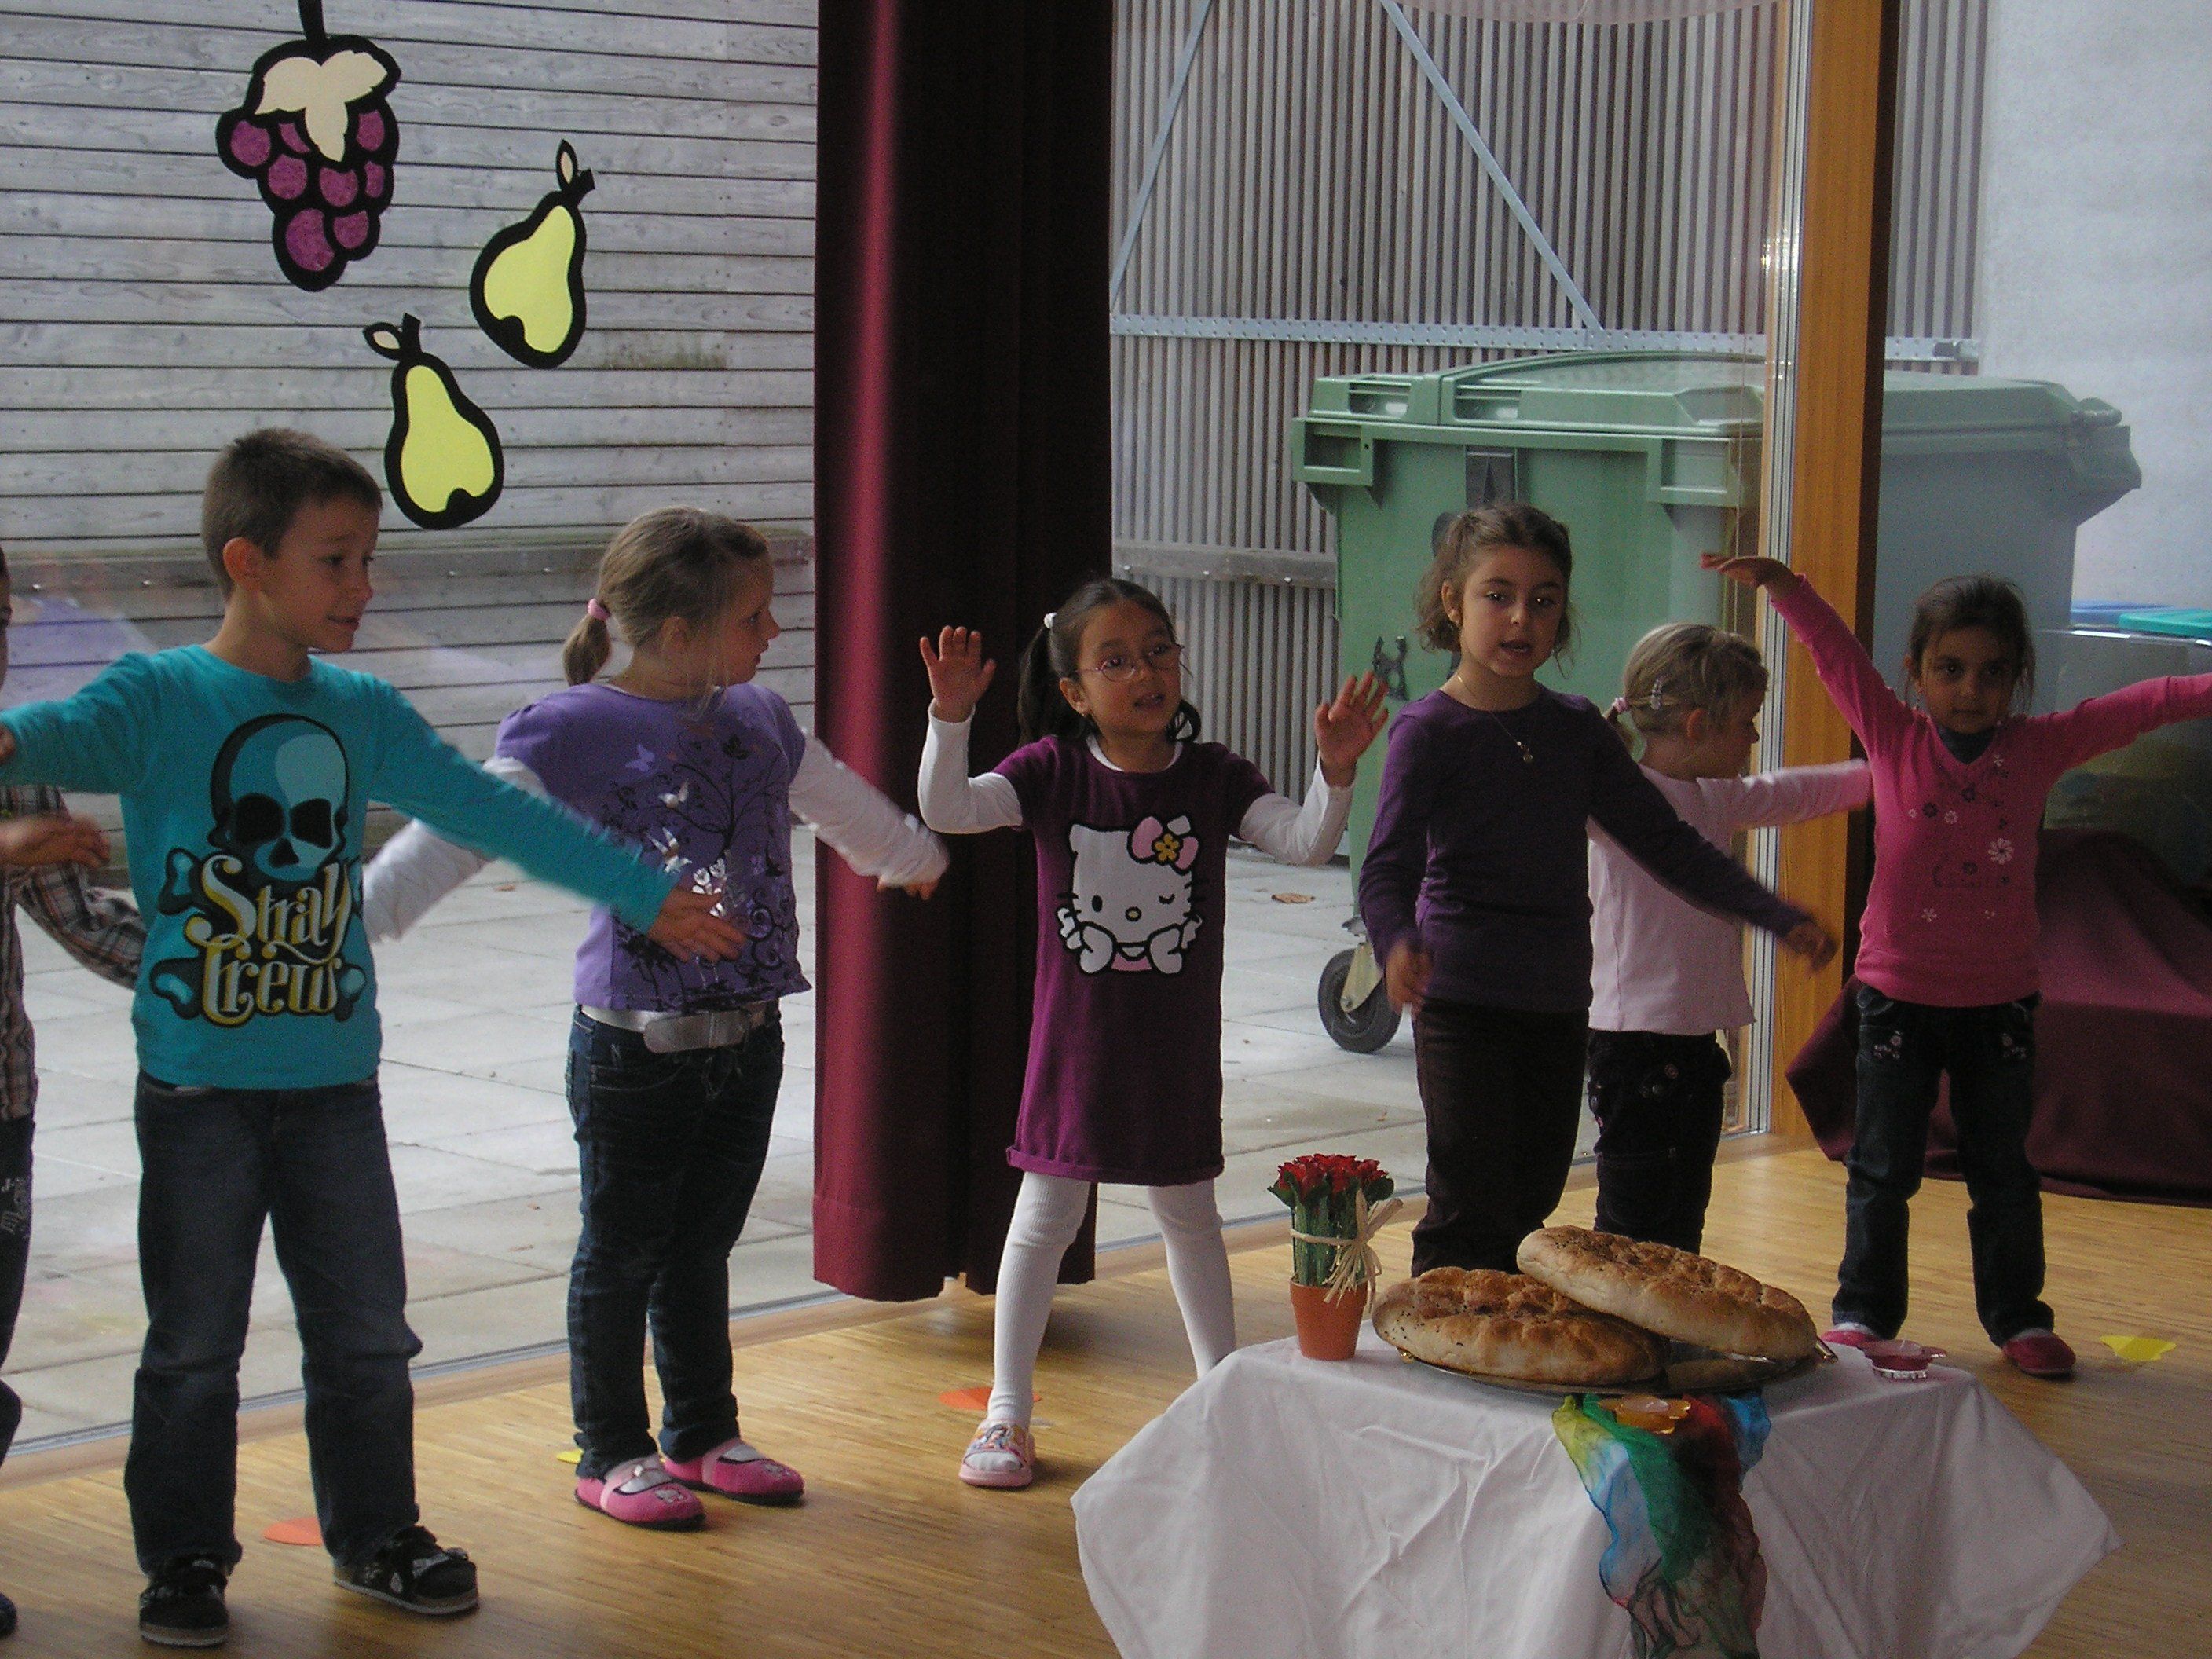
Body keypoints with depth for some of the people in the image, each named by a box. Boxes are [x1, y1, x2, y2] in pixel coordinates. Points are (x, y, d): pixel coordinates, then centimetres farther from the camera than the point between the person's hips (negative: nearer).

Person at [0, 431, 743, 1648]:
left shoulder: (363, 715, 8)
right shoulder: (159, 698, -7)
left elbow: (494, 813, 12)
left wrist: (645, 893, 13)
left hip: (334, 1081, 4)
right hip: (198, 1084, -4)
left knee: (367, 1330, 11)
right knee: (193, 1342, 4)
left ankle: (374, 1533, 27)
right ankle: (184, 1559, 17)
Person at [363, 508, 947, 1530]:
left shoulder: (760, 720, 9)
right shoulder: (576, 730, -13)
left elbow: (842, 803, 30)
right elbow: (464, 827, -23)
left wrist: (914, 854, 46)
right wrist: (359, 912, -35)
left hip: (747, 1038, 6)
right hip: (634, 1049, -6)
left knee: (702, 1249, 17)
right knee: (622, 1253, 7)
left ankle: (702, 1435, 30)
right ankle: (611, 1451, 20)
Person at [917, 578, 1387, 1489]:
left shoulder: (1215, 777, -5)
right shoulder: (1053, 771, -8)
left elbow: (1305, 843, -15)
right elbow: (948, 809, -19)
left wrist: (1335, 771, -33)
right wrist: (950, 719, -35)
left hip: (1178, 1046, 1)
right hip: (1076, 1039, -1)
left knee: (1189, 1215, 16)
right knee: (1045, 1217, 7)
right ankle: (1006, 1412, 18)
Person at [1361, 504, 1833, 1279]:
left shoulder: (1576, 727, 9)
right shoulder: (1428, 731, -7)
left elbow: (1665, 841, 13)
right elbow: (1389, 867, -18)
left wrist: (1781, 918, 6)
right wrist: (1398, 945, -40)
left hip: (1558, 1003, 6)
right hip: (1463, 1003, -6)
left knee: (1532, 1201, 11)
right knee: (1471, 1213, -10)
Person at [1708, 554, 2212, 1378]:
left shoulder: (2039, 749, -3)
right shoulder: (1894, 739, -6)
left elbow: (2142, 705, -4)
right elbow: (1836, 652, -12)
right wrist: (1781, 584, -24)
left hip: (1999, 1000, 1)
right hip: (1899, 993, -1)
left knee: (2004, 1171, 12)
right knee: (1883, 1169, 7)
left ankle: (2017, 1316, 25)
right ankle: (1864, 1310, 20)